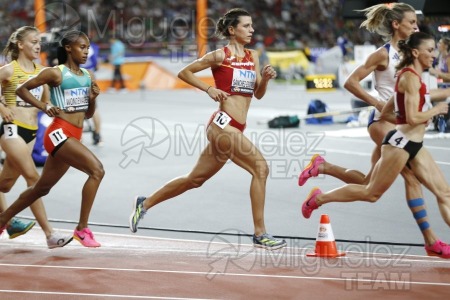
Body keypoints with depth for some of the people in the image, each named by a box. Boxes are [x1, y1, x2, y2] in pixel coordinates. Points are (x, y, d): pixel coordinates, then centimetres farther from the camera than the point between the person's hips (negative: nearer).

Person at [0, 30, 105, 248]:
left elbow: (88, 114, 20)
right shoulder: (55, 73, -6)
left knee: (42, 187, 17)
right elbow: (22, 89, 0)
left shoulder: (88, 76, 13)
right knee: (96, 170, -24)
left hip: (73, 137, 8)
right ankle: (82, 228, -19)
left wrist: (93, 98, 1)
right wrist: (43, 106, -10)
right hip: (59, 133, -8)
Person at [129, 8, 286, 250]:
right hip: (223, 124, -8)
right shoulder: (220, 56, -4)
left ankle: (145, 203, 30)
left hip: (235, 129, 8)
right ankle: (260, 234, -14)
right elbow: (184, 72, 2)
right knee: (260, 168, -17)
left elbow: (258, 94, 14)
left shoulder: (253, 56, 14)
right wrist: (209, 89, -9)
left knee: (195, 179, 15)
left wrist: (265, 78, -5)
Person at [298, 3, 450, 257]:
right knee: (412, 176, -17)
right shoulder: (383, 54, -10)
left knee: (369, 183, 13)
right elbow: (351, 82, -11)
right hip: (384, 122, -9)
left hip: (399, 124, 9)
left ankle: (322, 167, 28)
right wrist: (377, 103, -17)